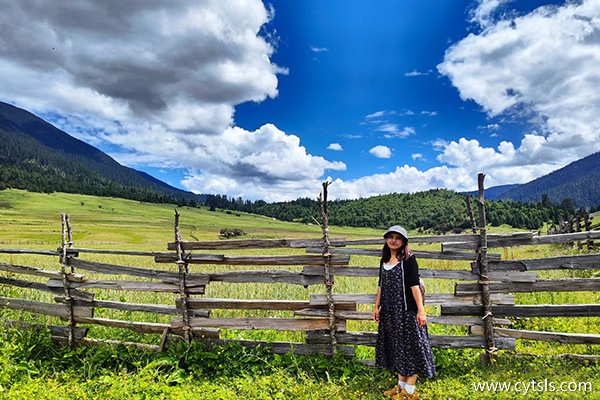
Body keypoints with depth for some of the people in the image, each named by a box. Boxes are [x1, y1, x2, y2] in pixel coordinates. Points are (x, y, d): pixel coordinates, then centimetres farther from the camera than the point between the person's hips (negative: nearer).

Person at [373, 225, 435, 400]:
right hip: (390, 312, 7)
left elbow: (414, 285, -16)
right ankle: (401, 385, 29)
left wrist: (421, 310, -20)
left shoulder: (408, 259, -10)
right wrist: (377, 307, 14)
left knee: (411, 347, 3)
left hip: (407, 310, -7)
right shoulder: (384, 260, 9)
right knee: (398, 348, 16)